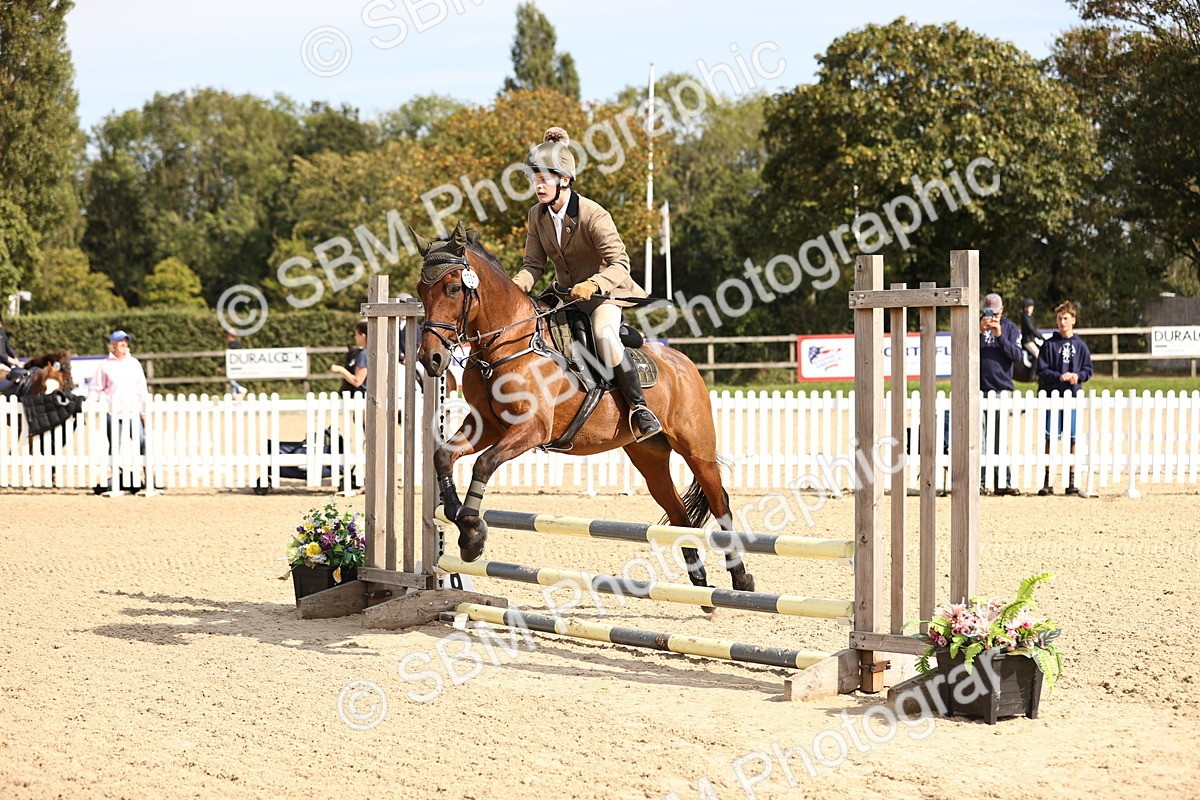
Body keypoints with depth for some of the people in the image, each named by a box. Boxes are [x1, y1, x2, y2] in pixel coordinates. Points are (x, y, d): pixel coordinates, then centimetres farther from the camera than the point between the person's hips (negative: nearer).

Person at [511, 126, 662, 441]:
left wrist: (592, 284, -45)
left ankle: (638, 407, -25)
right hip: (565, 294, 7)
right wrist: (512, 287, -19)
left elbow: (620, 264, -26)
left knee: (604, 335, -35)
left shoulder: (593, 215, -22)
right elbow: (534, 264, 1)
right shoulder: (537, 215, -2)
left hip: (605, 292, -7)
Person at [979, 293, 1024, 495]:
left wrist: (1000, 336, -12)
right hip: (979, 389, 0)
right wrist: (980, 332, -14)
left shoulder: (1010, 327, 9)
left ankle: (1003, 482, 5)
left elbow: (1016, 355, -2)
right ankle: (979, 482, 0)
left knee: (1000, 438, 3)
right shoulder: (976, 326, 8)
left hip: (1002, 387, 0)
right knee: (980, 437, -2)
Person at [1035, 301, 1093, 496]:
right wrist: (1060, 377, -16)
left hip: (1073, 395, 2)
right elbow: (1042, 370, -2)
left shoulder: (1080, 345, 8)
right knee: (1050, 438, -3)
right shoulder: (1049, 344, 2)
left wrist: (1078, 376, -11)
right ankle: (1048, 481, 1)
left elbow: (1088, 369, 9)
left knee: (1072, 439, 4)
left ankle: (1071, 481, 11)